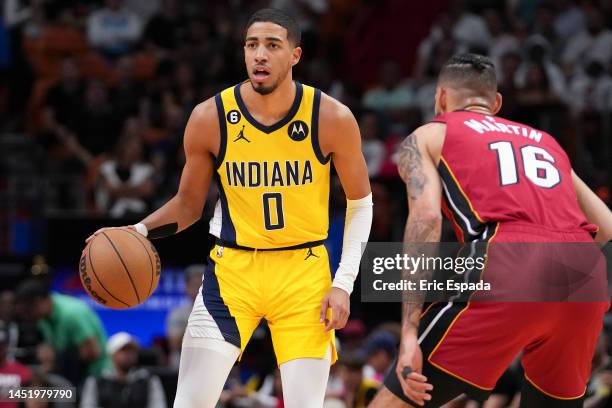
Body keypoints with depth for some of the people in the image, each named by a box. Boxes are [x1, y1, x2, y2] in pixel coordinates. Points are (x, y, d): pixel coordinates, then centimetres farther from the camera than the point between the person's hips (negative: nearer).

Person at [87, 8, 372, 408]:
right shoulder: (210, 118, -8)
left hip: (304, 270, -1)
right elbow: (188, 204, 6)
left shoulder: (332, 118, -10)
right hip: (232, 267, 1)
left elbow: (360, 202, 3)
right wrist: (140, 232, -12)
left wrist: (344, 283, -6)